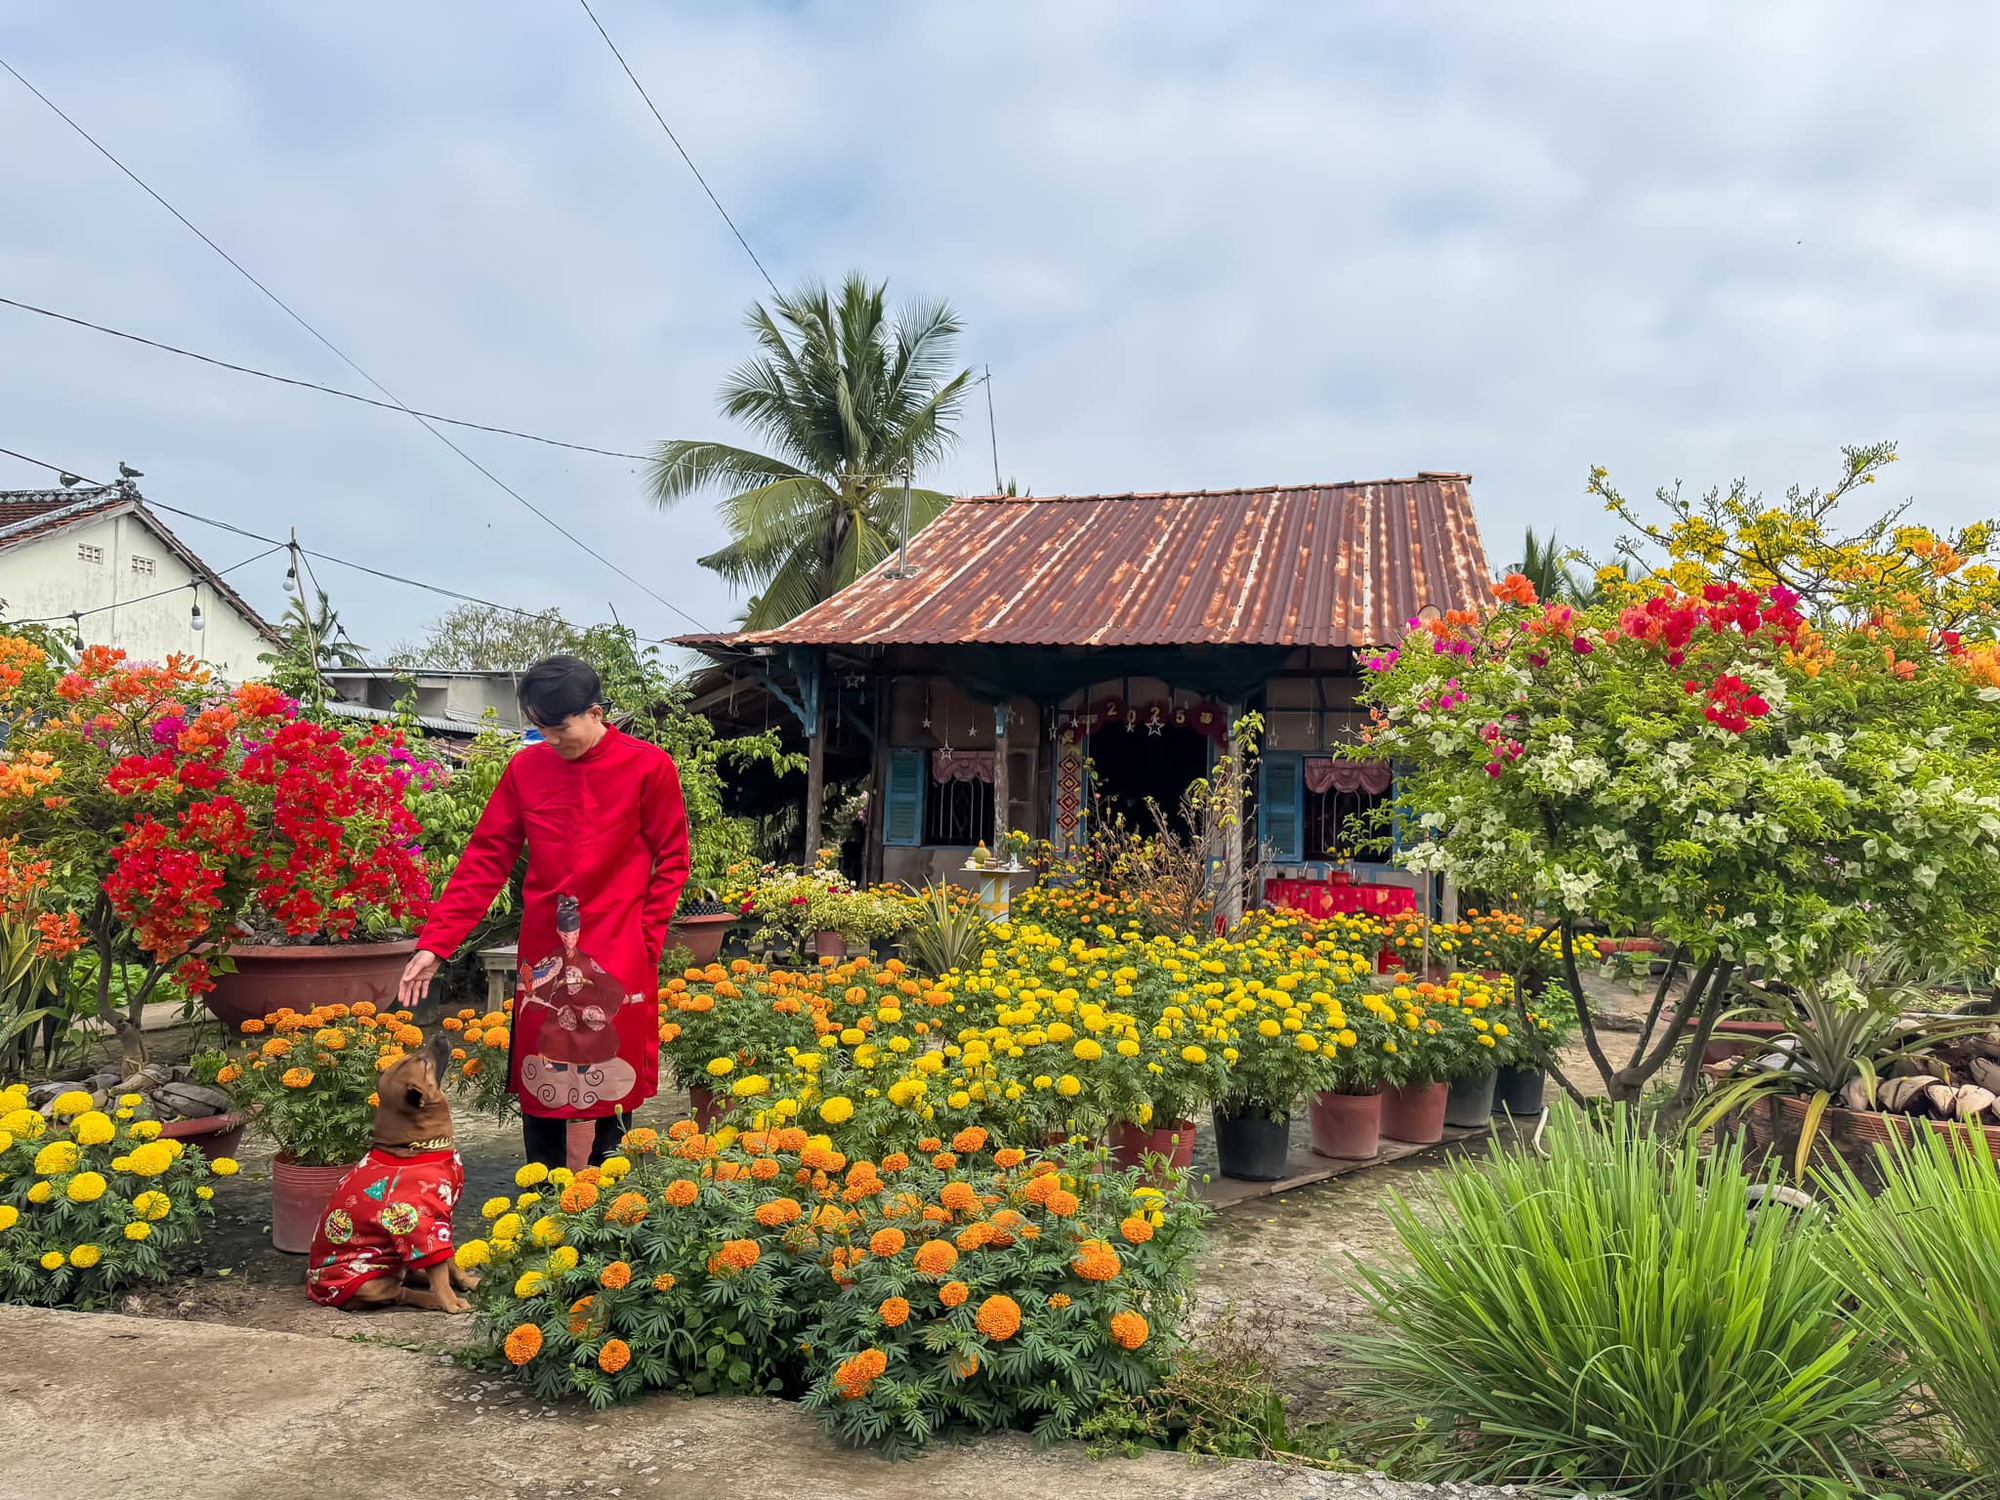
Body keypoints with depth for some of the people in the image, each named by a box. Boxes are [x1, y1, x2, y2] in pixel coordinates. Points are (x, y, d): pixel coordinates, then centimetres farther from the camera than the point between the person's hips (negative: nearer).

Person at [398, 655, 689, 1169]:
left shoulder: (648, 767, -6)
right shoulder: (526, 768, 2)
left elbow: (671, 861, 0)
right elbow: (485, 860, 3)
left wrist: (646, 941, -6)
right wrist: (435, 943, -4)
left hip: (618, 956, -2)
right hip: (543, 953, 3)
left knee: (611, 1086, 5)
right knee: (539, 1086, 8)